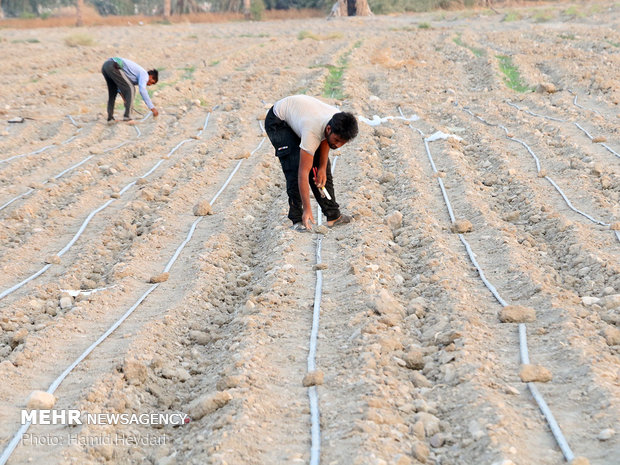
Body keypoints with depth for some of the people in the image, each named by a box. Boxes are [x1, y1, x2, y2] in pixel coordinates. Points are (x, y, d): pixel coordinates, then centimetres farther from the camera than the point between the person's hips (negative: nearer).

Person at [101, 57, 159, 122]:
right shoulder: (144, 74, 4)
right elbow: (142, 90, -12)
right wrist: (152, 108, -12)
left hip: (105, 65, 10)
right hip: (114, 67, -10)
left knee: (112, 92, 25)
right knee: (130, 89, -2)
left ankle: (110, 116, 22)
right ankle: (127, 116, -7)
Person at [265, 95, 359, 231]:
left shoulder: (339, 121, -25)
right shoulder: (312, 133, -43)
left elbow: (325, 139, -1)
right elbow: (303, 173, -41)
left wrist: (322, 168, -10)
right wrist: (307, 209, -42)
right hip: (278, 121, -7)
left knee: (321, 164, -2)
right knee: (294, 168, -21)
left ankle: (333, 215, 4)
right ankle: (297, 219, -12)